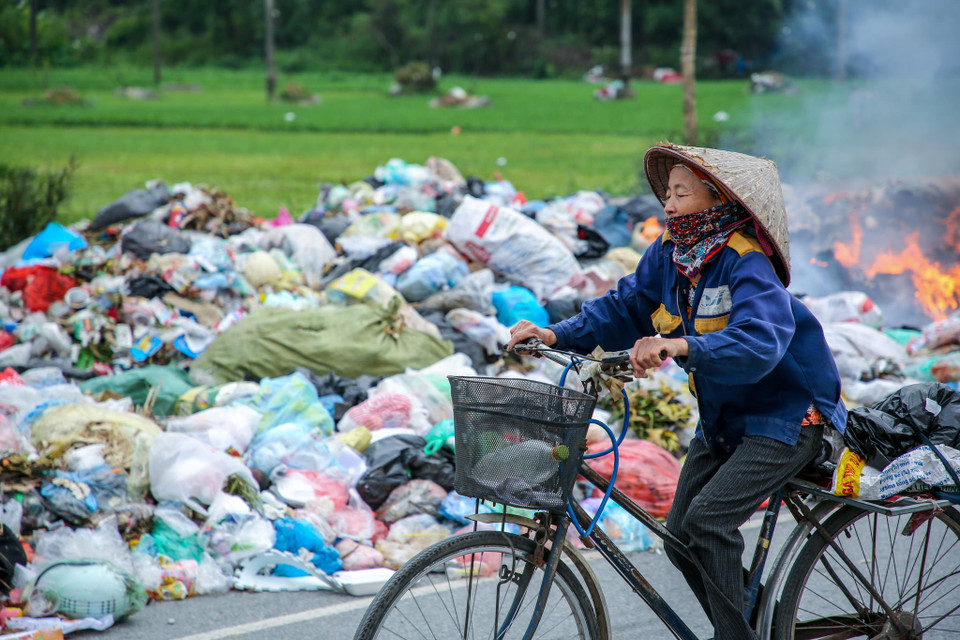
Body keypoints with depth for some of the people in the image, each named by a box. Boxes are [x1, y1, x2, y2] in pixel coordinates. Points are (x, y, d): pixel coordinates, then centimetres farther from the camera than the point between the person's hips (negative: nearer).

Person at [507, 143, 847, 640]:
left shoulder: (746, 264, -24)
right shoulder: (670, 254, -1)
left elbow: (759, 342, -39)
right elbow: (623, 306, 5)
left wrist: (681, 345, -53)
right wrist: (557, 334, -11)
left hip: (785, 416, -8)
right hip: (722, 417, 8)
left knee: (707, 519, -24)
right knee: (681, 538, 3)